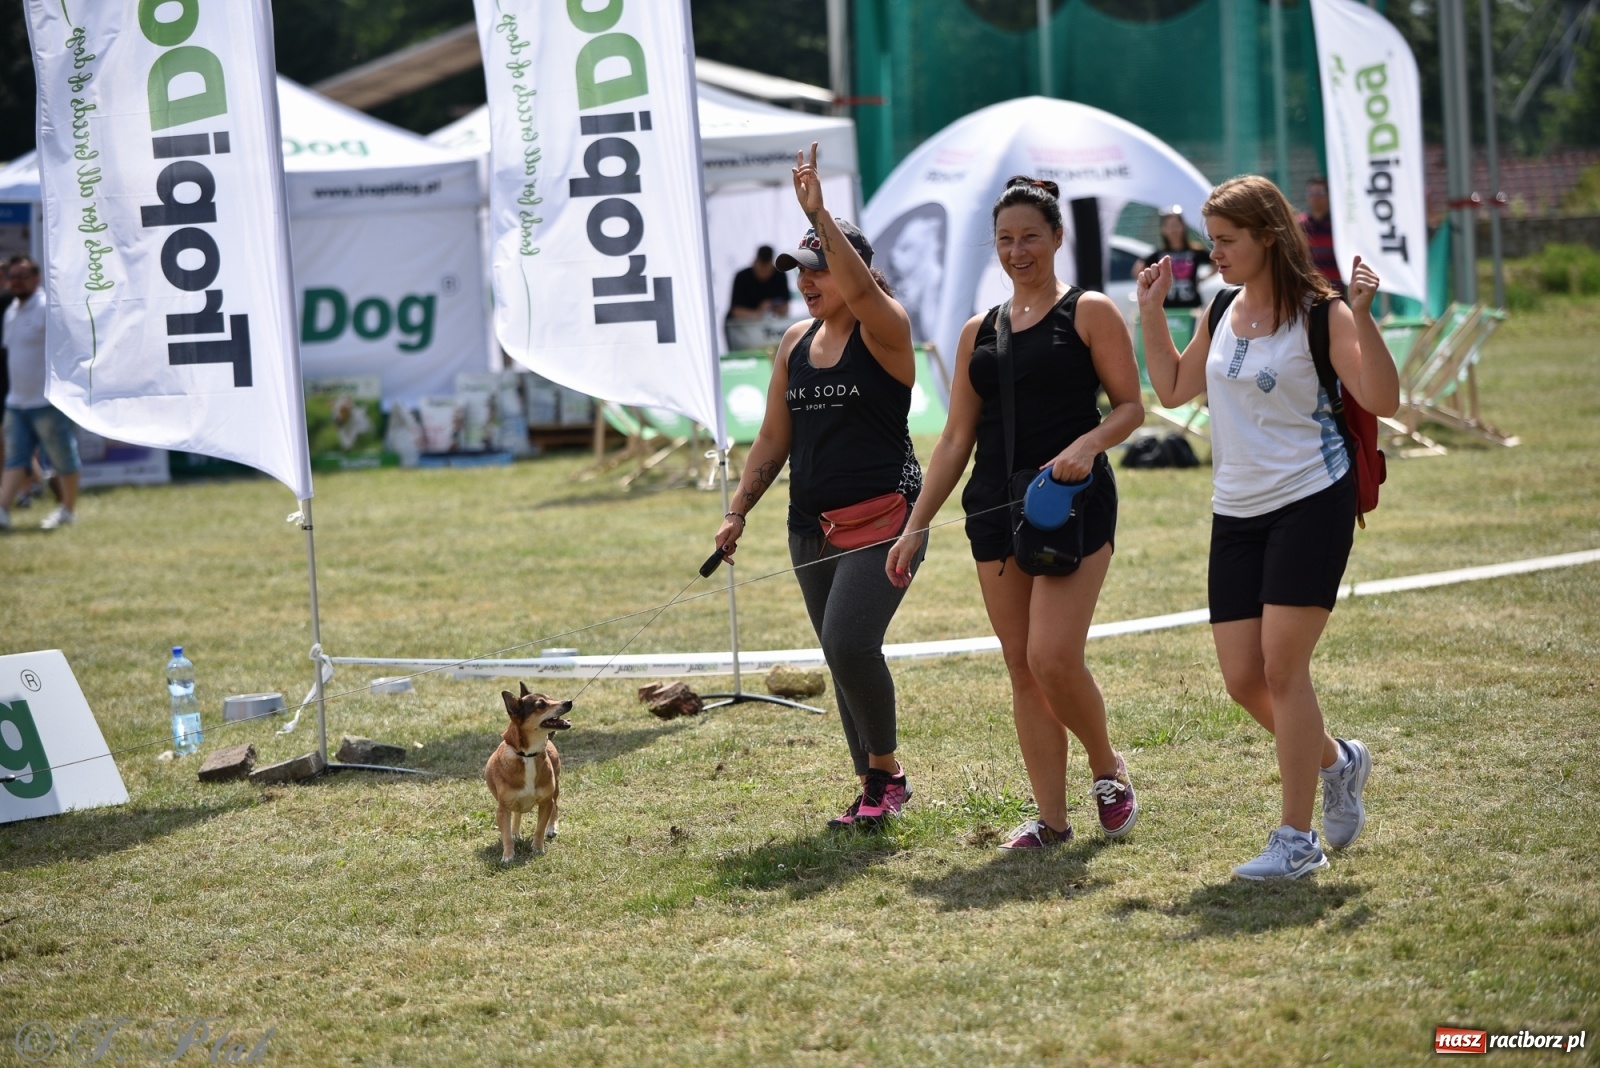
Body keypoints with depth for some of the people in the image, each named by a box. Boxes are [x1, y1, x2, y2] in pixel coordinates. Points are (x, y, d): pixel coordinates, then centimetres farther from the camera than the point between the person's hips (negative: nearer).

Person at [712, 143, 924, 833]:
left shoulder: (885, 328, -7)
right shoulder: (795, 342, 12)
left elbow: (860, 288, -31)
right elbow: (774, 437, 15)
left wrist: (819, 214, -34)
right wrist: (739, 511, 8)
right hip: (812, 525, 7)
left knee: (848, 641, -20)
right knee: (842, 654, 8)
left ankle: (886, 770, -2)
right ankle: (873, 791, 16)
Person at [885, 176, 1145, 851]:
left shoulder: (1089, 313, 1)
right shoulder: (978, 333, 15)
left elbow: (1132, 405, -2)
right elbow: (957, 439, 15)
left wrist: (1087, 443, -22)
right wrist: (916, 526, 9)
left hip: (1074, 502, -5)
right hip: (996, 509, 5)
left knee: (1053, 658, -16)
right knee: (1022, 669, 3)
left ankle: (1107, 767, 11)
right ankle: (1051, 818, 8)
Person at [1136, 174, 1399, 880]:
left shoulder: (1318, 313, -10)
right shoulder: (1220, 313, 10)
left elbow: (1383, 401, -19)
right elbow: (1173, 389, 22)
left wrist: (1361, 317, -28)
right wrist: (1152, 314, 12)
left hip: (1311, 504, -7)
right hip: (1237, 512, 7)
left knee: (1281, 665, -10)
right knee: (1242, 679, 3)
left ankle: (1297, 839, -1)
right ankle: (1337, 761, 30)